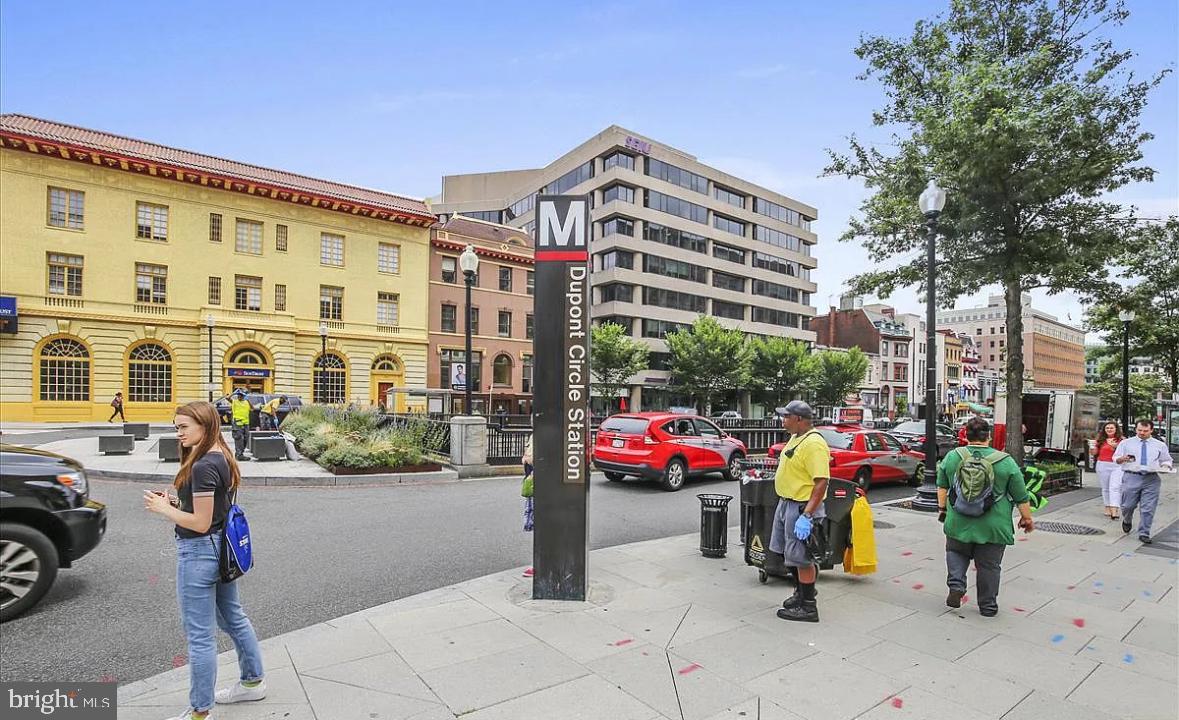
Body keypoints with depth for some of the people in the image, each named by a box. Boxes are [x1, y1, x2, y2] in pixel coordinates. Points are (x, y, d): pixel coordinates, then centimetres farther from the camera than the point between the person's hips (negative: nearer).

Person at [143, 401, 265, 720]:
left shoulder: (202, 467, -23)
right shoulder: (221, 458, 5)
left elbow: (200, 523, -21)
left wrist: (163, 508, -10)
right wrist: (176, 501, 4)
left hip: (199, 552, -10)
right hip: (222, 548, 10)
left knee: (200, 635, 5)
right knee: (233, 617, 22)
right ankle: (253, 681, 38)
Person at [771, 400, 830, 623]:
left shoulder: (814, 444, -21)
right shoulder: (795, 438, 11)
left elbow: (821, 482, -26)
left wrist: (806, 516, -29)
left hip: (801, 507, -10)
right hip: (786, 503, 10)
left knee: (801, 557, -1)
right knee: (792, 554, 19)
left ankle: (808, 607, 11)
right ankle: (801, 593, 34)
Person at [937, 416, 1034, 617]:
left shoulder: (952, 457, -2)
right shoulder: (1005, 461, -7)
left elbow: (942, 486, 5)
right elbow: (1021, 497, -1)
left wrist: (942, 508, 15)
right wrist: (1027, 518, 11)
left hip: (959, 524, 1)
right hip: (992, 528, -1)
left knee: (956, 553, 21)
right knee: (989, 565, 10)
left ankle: (956, 585, 3)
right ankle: (987, 606, 19)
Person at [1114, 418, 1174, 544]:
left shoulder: (1160, 445, 12)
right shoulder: (1126, 443, 7)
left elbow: (1166, 461, 17)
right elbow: (1115, 458, 6)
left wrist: (1166, 467, -5)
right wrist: (1123, 458, -16)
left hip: (1151, 479, 1)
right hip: (1131, 477, -1)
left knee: (1148, 508, -1)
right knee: (1128, 505, 2)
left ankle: (1144, 534, 9)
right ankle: (1127, 521, 33)